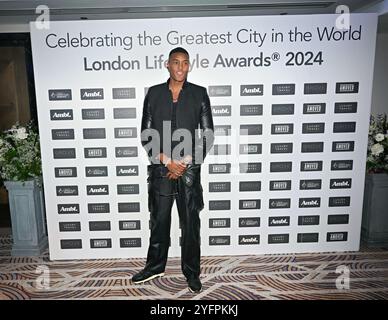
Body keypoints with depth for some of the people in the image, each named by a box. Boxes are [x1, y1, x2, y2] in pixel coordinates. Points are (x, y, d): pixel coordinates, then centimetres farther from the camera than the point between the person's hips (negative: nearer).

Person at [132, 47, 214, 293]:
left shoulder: (199, 94, 2)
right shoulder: (154, 93, 4)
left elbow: (208, 135, -1)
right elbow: (146, 134, 1)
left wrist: (185, 162, -10)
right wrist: (167, 161, -10)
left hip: (189, 170, -1)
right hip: (161, 169, 1)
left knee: (191, 222, 8)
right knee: (159, 220, 13)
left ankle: (192, 272, 27)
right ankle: (155, 266, 34)